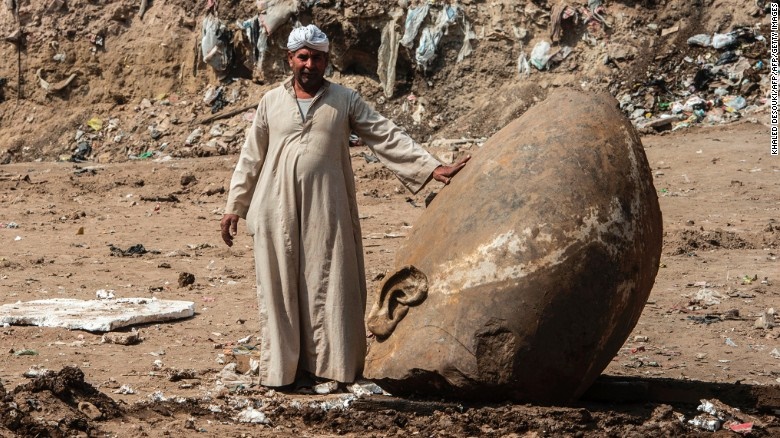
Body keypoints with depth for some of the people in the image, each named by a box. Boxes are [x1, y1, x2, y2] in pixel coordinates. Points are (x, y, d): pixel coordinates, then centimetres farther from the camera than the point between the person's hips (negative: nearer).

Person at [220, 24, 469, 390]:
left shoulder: (345, 100, 5)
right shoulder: (271, 102, 9)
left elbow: (387, 137, 2)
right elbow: (250, 158, 12)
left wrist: (432, 168, -5)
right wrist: (235, 206, 10)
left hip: (326, 209, -1)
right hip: (277, 209, 1)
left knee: (328, 286, -1)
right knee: (279, 288, 2)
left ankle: (327, 363, 4)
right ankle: (281, 367, 8)